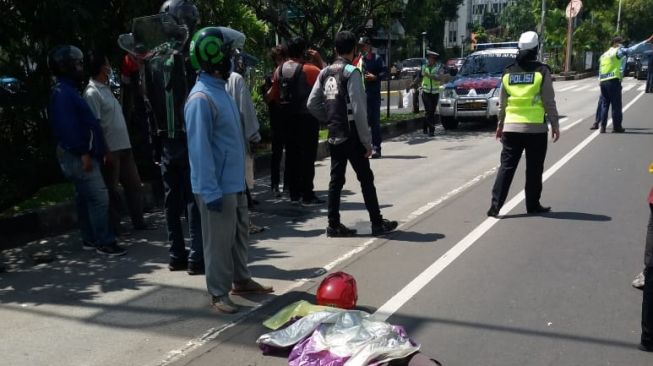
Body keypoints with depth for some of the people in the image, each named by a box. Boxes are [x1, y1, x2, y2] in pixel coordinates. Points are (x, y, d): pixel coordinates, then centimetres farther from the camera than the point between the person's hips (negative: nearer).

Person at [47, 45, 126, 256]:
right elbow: (68, 126, -22)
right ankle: (105, 243, -8)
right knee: (99, 198, -11)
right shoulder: (62, 93, -13)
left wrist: (87, 152, 17)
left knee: (85, 198, 14)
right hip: (78, 156, -11)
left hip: (80, 155, 11)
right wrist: (83, 152, -23)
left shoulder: (68, 91, 19)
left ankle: (90, 240, 22)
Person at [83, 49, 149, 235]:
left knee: (134, 184, 13)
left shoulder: (106, 88, 13)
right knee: (112, 191, 2)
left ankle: (138, 221, 23)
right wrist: (106, 151, -20)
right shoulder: (92, 93, -13)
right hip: (111, 149, -9)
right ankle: (113, 229, 12)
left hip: (123, 146, 9)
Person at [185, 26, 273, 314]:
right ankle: (218, 293, 16)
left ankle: (241, 280, 36)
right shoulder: (201, 98, -20)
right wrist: (211, 191, -23)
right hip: (218, 186, -9)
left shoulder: (220, 89, 11)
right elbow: (200, 149, -23)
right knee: (219, 241, 2)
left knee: (239, 233, 20)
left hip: (235, 181, 9)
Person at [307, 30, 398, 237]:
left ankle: (334, 226, 14)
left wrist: (330, 120, 14)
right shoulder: (352, 72, -12)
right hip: (351, 136, -6)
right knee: (366, 179, 3)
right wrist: (367, 141, -13)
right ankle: (377, 223, 10)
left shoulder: (325, 73, 8)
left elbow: (312, 104, 8)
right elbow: (358, 109, -17)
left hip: (334, 135, 6)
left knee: (336, 179, 10)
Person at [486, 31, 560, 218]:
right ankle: (533, 205, 16)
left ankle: (496, 204, -4)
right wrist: (554, 124, 2)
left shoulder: (508, 72, 7)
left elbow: (502, 102, 11)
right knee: (534, 169, 8)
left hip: (511, 127, 3)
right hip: (536, 128, -3)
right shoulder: (542, 71, -5)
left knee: (507, 166, 5)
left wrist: (500, 124, 19)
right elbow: (549, 102, -5)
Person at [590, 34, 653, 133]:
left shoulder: (604, 55, 20)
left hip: (603, 82, 7)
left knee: (604, 104, 11)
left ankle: (602, 126, 7)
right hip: (613, 81, -7)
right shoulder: (618, 51, -1)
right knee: (616, 105, 0)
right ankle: (617, 127, 4)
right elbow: (632, 49, -11)